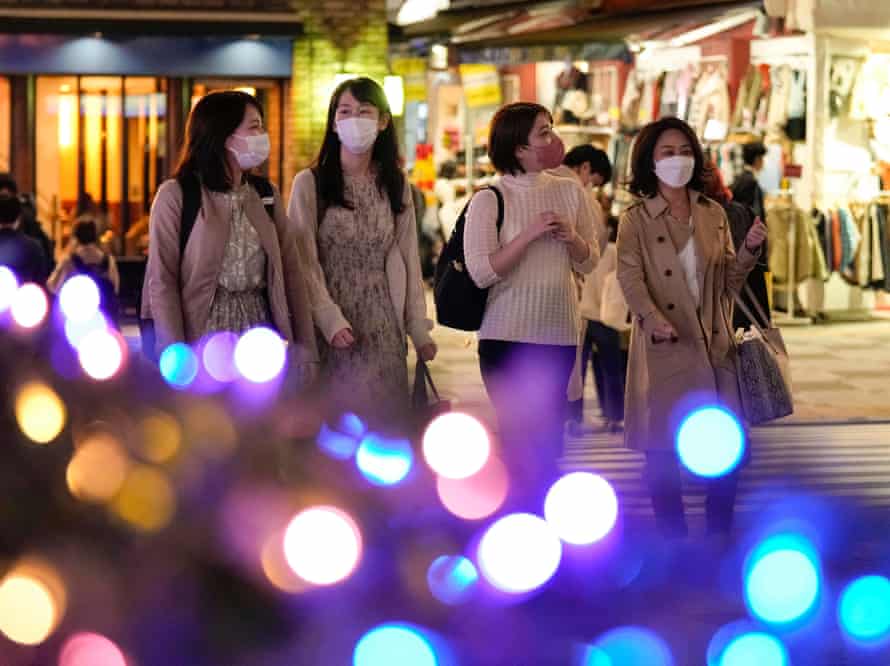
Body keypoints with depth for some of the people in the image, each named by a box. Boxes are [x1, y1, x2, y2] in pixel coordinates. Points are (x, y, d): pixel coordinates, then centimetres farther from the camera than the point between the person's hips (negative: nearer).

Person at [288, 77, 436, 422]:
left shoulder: (396, 185, 10)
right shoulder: (310, 183, -2)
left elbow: (408, 260, 10)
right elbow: (304, 261, -6)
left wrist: (419, 329, 7)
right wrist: (331, 320, -15)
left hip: (383, 331, 3)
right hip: (329, 331, -3)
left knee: (382, 420, 1)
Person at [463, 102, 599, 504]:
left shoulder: (569, 192, 6)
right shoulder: (490, 199, -6)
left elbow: (589, 263, 11)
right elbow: (481, 272, -14)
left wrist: (572, 238, -9)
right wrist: (530, 234, -19)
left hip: (559, 333, 4)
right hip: (506, 335, -4)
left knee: (548, 444, 8)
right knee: (522, 442, -2)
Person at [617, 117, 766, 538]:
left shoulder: (714, 214, 12)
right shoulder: (636, 219, -1)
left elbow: (728, 281, 15)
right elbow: (630, 277, -13)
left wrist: (749, 250, -4)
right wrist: (654, 319, -31)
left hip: (714, 345, 4)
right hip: (662, 347, -3)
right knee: (662, 448, 0)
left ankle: (720, 535, 14)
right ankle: (673, 538, 12)